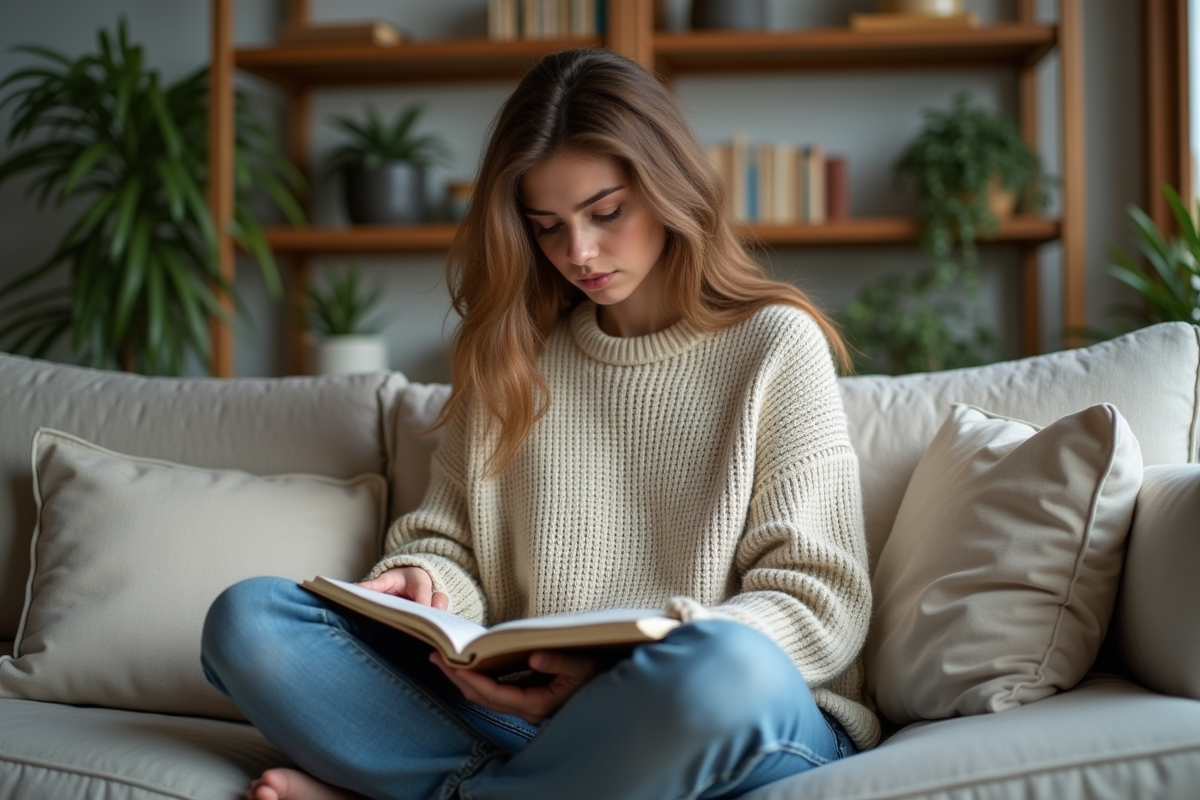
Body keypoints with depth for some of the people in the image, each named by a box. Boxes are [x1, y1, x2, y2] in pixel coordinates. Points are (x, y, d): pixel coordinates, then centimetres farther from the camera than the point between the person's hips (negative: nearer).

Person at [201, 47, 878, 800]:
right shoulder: (512, 356, 15)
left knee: (721, 666, -40)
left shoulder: (776, 345, 2)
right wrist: (422, 584, -10)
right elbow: (447, 541, 17)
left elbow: (821, 605, -4)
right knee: (249, 617, -13)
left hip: (754, 717, -2)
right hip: (524, 710, 3)